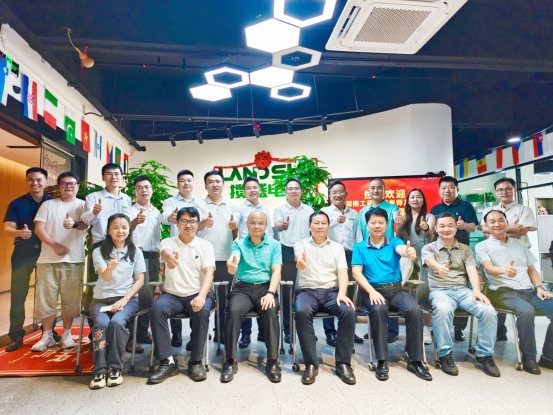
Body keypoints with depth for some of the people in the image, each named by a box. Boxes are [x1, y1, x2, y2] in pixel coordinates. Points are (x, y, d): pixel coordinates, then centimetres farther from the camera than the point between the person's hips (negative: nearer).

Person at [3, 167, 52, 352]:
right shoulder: (16, 203, 1)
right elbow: (7, 229, -7)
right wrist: (19, 232, -28)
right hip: (23, 253, 0)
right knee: (18, 295, 2)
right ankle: (16, 336, 13)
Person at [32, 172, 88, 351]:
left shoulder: (82, 205, 4)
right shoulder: (48, 204, 9)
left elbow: (85, 224, -13)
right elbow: (39, 228, 1)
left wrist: (74, 224, -37)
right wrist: (54, 245, -13)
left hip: (74, 260, -1)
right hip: (48, 259, 2)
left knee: (70, 299, 4)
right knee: (46, 298, 5)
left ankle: (66, 334, 17)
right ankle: (47, 336, 19)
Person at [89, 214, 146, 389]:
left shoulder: (136, 252, 4)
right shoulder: (99, 252, 1)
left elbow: (140, 280, 1)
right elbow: (105, 277, -14)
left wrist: (124, 299, -12)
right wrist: (110, 267, -38)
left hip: (127, 298, 0)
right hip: (101, 299, 1)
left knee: (116, 322, -28)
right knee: (101, 324, -28)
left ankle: (115, 367, -13)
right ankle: (100, 369, -16)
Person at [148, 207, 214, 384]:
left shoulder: (206, 245, 3)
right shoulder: (168, 242, 3)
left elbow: (209, 272, -9)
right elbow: (165, 253, -23)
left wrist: (201, 296, -28)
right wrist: (170, 258, -51)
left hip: (197, 294, -1)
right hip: (172, 294, 1)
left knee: (202, 311, -33)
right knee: (156, 309, -29)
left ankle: (196, 361, -16)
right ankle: (167, 361, -18)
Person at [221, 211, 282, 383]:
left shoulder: (274, 244, 7)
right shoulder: (238, 243, 6)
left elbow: (276, 271, -1)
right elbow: (233, 259, -16)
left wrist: (270, 293, -17)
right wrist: (231, 266, -42)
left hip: (265, 287, 0)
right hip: (243, 288, 0)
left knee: (271, 312, -29)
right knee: (234, 311, -29)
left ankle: (272, 361, -16)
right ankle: (231, 361, -16)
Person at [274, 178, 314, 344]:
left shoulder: (309, 210, 9)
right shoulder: (280, 209, -2)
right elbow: (276, 226, -22)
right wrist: (281, 225, -44)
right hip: (287, 252, -3)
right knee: (287, 290, 2)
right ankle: (288, 329, 12)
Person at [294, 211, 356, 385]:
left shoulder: (337, 247, 13)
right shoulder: (301, 244, 7)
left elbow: (343, 272, 2)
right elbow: (299, 255, -18)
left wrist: (342, 293, -18)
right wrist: (300, 261, -45)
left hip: (331, 291, 2)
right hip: (307, 291, -1)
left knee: (348, 311, -29)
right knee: (301, 312, -34)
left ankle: (343, 363, -14)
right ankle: (311, 364, -21)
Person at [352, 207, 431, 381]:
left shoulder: (394, 242, 9)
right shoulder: (359, 247, 7)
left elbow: (402, 249, -16)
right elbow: (356, 272, -2)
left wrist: (409, 252, -43)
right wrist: (372, 291, -18)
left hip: (397, 290, 2)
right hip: (373, 291, -1)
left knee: (415, 310, -26)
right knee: (378, 310, -34)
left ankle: (415, 360, -10)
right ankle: (382, 361, -20)